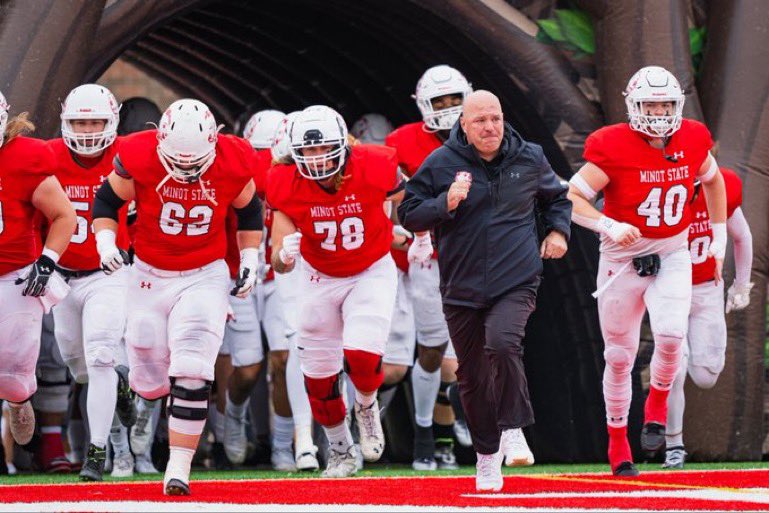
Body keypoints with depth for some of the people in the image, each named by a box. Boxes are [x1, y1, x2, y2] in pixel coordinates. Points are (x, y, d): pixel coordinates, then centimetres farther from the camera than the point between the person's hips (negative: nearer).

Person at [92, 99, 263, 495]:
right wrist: (105, 241, -16)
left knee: (190, 374, -16)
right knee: (149, 381, 5)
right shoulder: (139, 159, -17)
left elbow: (249, 213, 8)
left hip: (205, 277, -1)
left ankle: (179, 468, -11)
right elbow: (106, 201, -1)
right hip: (149, 276, 1)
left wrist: (249, 262, 3)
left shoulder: (233, 164, -12)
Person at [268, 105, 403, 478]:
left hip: (372, 272, -2)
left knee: (361, 356, -23)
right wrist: (285, 255, -41)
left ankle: (367, 407, 14)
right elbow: (279, 264, -20)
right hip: (320, 279, 2)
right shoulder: (288, 186, -21)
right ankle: (340, 453, 32)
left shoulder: (372, 169, -24)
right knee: (319, 375, 7)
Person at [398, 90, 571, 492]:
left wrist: (557, 231, 6)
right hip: (463, 288, 1)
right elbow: (409, 214, 0)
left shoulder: (529, 159, 4)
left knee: (502, 343, -28)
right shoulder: (441, 164, -3)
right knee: (473, 377, 8)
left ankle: (513, 428, -10)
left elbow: (556, 197, 23)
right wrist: (445, 204, -16)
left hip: (516, 281, -1)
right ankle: (487, 455, 27)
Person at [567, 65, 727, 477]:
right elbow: (572, 198, -16)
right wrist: (611, 227, -31)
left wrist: (720, 237, 17)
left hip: (673, 257, 2)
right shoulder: (614, 148, -18)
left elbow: (712, 180, 17)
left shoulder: (692, 141, -5)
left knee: (671, 335, -22)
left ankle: (657, 406, 7)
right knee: (619, 355, 5)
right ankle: (618, 443, 22)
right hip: (623, 259, -2)